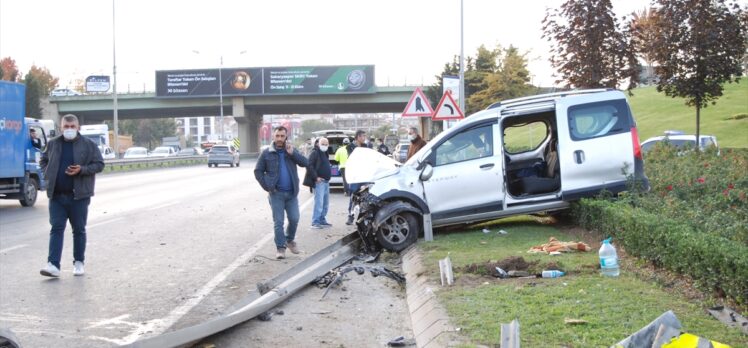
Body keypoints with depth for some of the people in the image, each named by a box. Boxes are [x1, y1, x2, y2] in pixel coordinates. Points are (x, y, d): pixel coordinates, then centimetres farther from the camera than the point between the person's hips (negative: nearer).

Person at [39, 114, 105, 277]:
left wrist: (82, 170, -16)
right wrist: (48, 173, 4)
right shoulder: (53, 144, 10)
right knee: (56, 228, -4)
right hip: (56, 196, 2)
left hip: (79, 196, -2)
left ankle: (79, 262, 19)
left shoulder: (88, 145, 0)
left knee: (79, 230, 7)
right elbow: (43, 160, 23)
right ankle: (53, 264, -8)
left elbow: (99, 164, -1)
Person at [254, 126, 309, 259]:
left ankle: (290, 240, 28)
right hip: (276, 193, -2)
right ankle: (280, 247, 5)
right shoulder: (267, 153, 1)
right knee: (278, 222, -2)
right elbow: (258, 171, 3)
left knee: (294, 219, 4)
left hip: (291, 193, 2)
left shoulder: (292, 150, 8)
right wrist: (267, 186, -7)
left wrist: (292, 153, -17)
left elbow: (304, 162, -5)